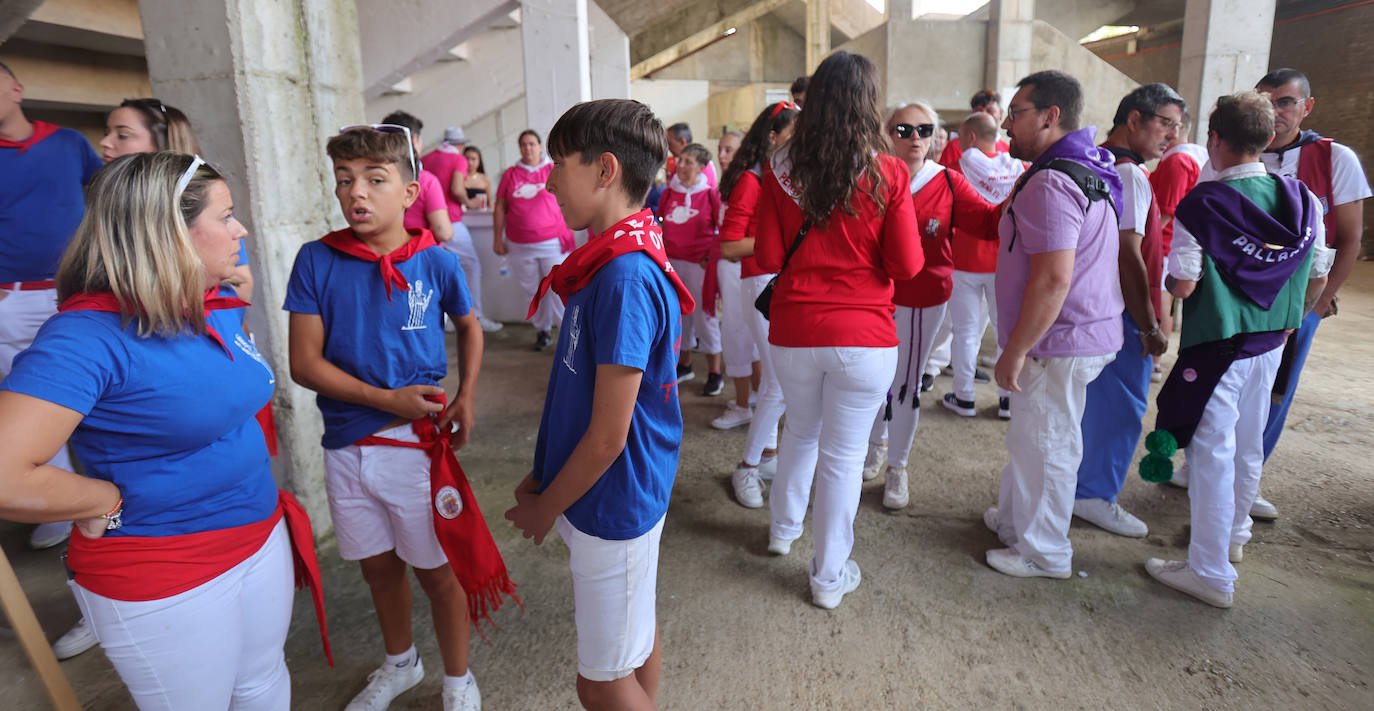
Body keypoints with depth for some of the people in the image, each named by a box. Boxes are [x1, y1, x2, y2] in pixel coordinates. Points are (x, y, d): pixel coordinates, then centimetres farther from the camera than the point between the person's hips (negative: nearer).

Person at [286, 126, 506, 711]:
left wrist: (466, 397, -1)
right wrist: (387, 399, -17)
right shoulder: (317, 260, -6)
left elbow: (470, 327, 11)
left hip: (419, 443, -2)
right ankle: (400, 664, 48)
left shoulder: (436, 261, -7)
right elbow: (304, 362, -7)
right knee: (378, 567, 21)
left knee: (437, 571, 10)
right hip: (347, 446, 2)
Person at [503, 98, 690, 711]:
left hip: (612, 504, -9)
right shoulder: (611, 260, 4)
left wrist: (544, 509, -9)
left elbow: (607, 437, -24)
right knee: (636, 635, 26)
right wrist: (543, 475, 10)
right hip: (612, 496, 9)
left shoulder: (625, 279, -27)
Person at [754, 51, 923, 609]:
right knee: (843, 454, 10)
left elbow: (768, 258, -1)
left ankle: (784, 527, 46)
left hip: (793, 332, 3)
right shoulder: (887, 173, -9)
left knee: (801, 430, 26)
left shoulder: (780, 168, -3)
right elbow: (908, 266, -7)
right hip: (864, 336, -2)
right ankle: (830, 577, 25)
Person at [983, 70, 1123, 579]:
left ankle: (1042, 554, 21)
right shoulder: (1088, 170, 13)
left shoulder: (1052, 183, -21)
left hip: (1059, 344, -10)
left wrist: (1015, 352, -21)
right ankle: (1013, 519, 39)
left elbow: (1053, 279, -28)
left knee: (1044, 445, 4)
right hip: (1086, 332, 10)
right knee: (1033, 436, 21)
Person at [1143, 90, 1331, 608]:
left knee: (1212, 453, 0)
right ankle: (1234, 533, 43)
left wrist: (1166, 277, 4)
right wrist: (1286, 321, 21)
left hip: (1216, 346, -6)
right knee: (1248, 445, 21)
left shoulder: (1201, 205, -17)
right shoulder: (1303, 200, 1)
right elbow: (1318, 280, 6)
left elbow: (1183, 286, -18)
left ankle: (1211, 573, 9)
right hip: (1270, 346, 6)